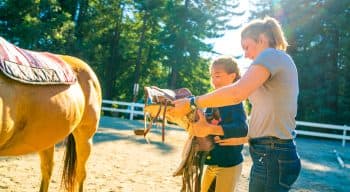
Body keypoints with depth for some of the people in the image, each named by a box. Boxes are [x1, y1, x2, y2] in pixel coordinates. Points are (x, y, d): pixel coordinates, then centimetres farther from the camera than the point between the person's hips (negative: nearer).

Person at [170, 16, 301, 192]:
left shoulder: (272, 55, -8)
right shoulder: (281, 62, 22)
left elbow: (237, 93, -24)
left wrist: (191, 103, -17)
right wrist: (241, 138, 19)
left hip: (271, 157, -10)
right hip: (274, 153, 10)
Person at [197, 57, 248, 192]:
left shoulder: (235, 102, -15)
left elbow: (242, 129, -32)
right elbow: (203, 126, 12)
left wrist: (209, 128, -41)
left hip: (229, 164, -7)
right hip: (211, 163, 7)